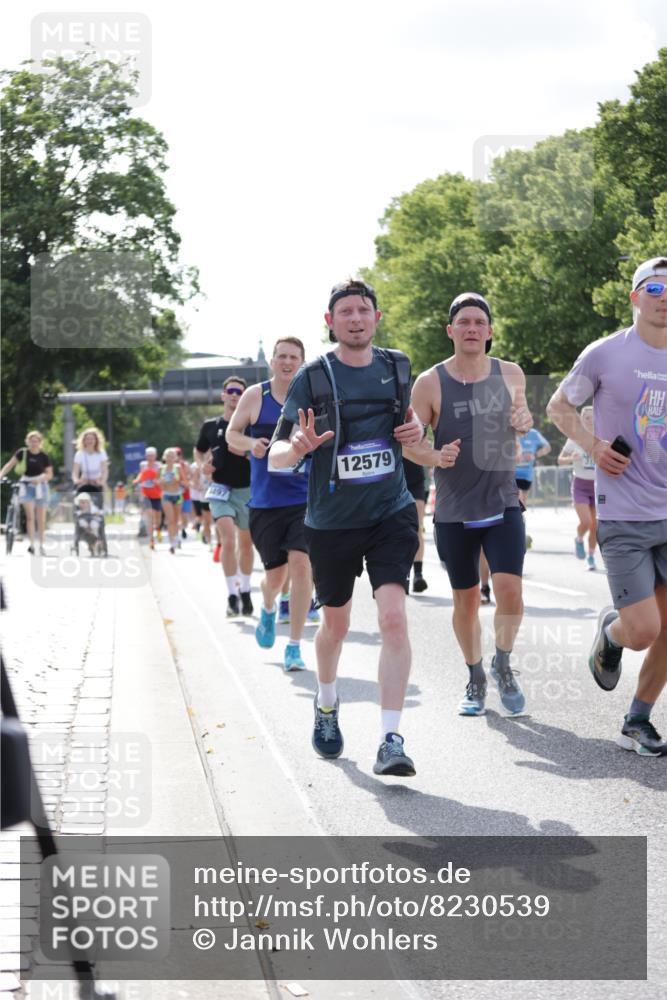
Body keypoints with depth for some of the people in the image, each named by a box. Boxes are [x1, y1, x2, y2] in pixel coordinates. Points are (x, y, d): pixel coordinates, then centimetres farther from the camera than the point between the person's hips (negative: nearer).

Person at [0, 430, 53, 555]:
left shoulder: (44, 457, -3)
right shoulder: (22, 453, -3)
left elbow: (49, 474, 0)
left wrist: (40, 478, -19)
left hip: (40, 486, 1)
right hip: (26, 486, -1)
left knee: (41, 518, 6)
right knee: (30, 516, -15)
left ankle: (41, 545, 19)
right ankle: (31, 543, -14)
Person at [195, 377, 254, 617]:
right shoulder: (211, 426, 4)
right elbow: (199, 450, 20)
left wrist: (247, 452, -19)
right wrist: (203, 464, 0)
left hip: (247, 491, 0)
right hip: (221, 490, 0)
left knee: (246, 544, 12)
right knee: (228, 540, -17)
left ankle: (245, 592, 28)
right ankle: (232, 596, -14)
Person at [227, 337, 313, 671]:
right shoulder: (255, 396, 1)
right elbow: (231, 433, 10)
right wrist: (250, 444, -10)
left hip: (305, 500, -1)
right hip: (265, 502, 1)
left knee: (301, 565, -15)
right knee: (275, 574, 6)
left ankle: (294, 646, -3)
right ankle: (268, 609, 44)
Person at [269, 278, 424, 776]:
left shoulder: (397, 367, 4)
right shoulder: (312, 378, -7)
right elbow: (275, 456, -8)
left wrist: (416, 430, -1)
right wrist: (298, 446, -31)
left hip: (391, 514, 1)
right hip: (332, 522, -1)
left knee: (394, 617, -17)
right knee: (336, 623, 15)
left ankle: (391, 739, -17)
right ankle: (327, 706, 45)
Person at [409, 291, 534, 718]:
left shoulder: (511, 374, 2)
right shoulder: (430, 382, -6)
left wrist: (525, 421, -3)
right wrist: (435, 456, -22)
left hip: (503, 503, 1)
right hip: (454, 511, -1)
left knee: (510, 589, -15)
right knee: (466, 599, 9)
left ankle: (503, 664, 11)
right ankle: (476, 678, 29)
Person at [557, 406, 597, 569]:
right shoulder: (575, 438, -5)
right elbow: (560, 460, 2)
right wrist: (571, 458, -19)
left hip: (597, 485, 2)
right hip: (580, 485, -2)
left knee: (594, 525, 3)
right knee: (585, 522, -16)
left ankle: (591, 556, 22)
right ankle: (579, 539, 17)